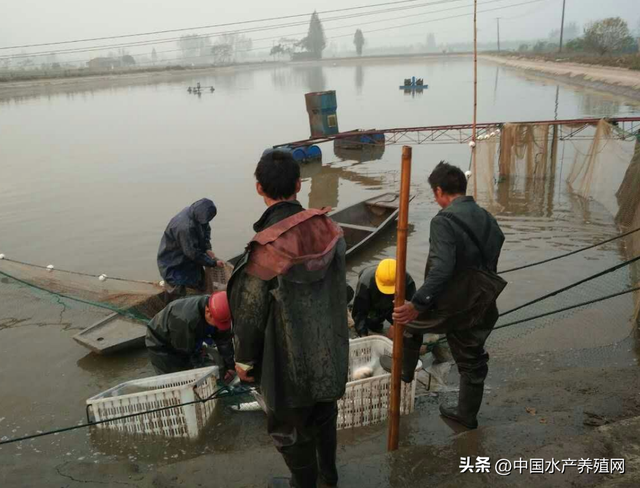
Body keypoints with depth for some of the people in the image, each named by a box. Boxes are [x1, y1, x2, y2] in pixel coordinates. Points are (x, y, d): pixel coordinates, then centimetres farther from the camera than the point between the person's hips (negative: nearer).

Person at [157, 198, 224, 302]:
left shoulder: (193, 212, -14)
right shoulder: (185, 227, -39)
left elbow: (206, 229, 3)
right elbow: (193, 253, -31)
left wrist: (207, 248, -12)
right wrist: (213, 262, -23)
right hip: (172, 263, -8)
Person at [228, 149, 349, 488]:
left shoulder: (266, 247, -29)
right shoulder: (328, 228, -12)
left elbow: (251, 313, -19)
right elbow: (338, 286, 2)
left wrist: (244, 359, -2)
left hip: (290, 359, -6)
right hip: (329, 350, 6)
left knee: (290, 427, 20)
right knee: (325, 413, 28)